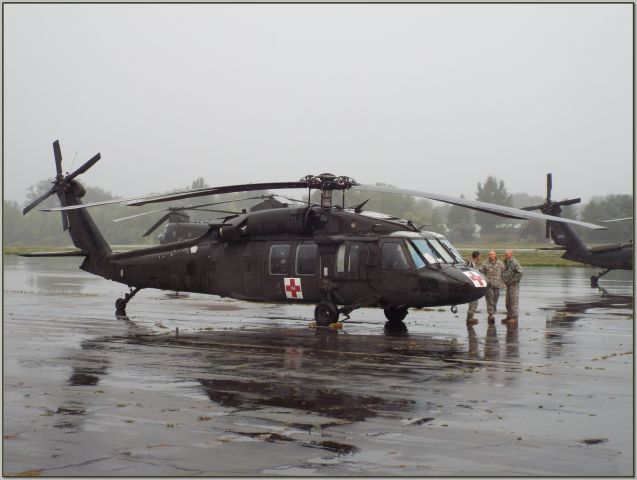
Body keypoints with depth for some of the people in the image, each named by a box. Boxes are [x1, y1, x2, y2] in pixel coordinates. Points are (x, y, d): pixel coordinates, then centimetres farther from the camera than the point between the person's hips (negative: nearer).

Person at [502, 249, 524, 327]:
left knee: (514, 301, -8)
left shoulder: (514, 263, -16)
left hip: (513, 285, -10)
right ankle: (509, 316, 22)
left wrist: (514, 280, -19)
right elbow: (504, 272, 28)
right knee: (508, 301, 14)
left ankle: (514, 318, -6)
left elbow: (521, 272, -24)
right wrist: (504, 280, 15)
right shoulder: (506, 262, 13)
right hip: (508, 284, 10)